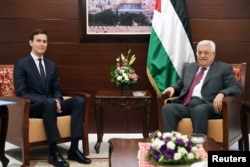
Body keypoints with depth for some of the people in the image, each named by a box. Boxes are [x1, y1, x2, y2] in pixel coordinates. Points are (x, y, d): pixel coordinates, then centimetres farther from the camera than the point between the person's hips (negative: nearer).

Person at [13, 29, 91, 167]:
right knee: (49, 103, -40)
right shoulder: (21, 65, -1)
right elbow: (21, 93, -11)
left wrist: (57, 100, -10)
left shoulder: (51, 65, 17)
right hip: (31, 107, -5)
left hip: (50, 104, 6)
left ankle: (73, 149, -22)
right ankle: (53, 153, -34)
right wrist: (50, 101, -23)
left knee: (79, 101, -20)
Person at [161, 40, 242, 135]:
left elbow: (237, 88, 3)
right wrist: (173, 88, 6)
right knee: (167, 108, -25)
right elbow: (180, 85, 31)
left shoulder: (224, 68, 11)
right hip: (185, 105, 4)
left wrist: (221, 93, -18)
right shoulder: (188, 67, 25)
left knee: (199, 110, -38)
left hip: (205, 106, -4)